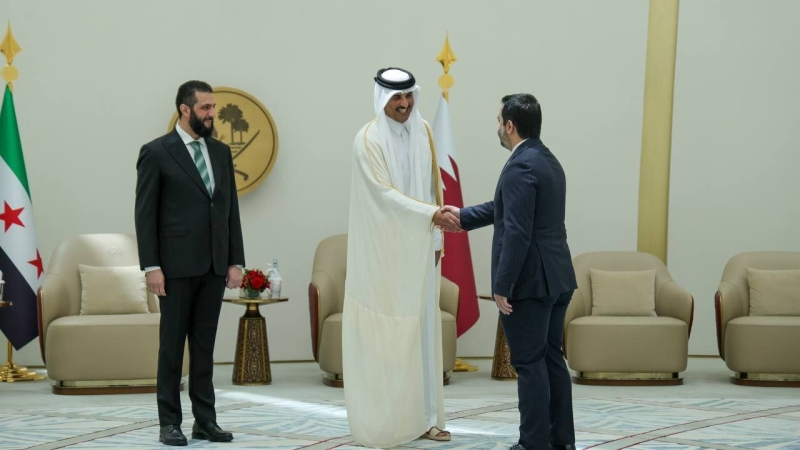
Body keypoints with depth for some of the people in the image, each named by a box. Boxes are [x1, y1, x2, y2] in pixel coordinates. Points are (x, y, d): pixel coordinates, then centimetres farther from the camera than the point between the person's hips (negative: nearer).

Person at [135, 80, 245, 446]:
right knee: (172, 345, 2)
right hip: (177, 266, -5)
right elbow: (145, 214, -7)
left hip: (214, 266, 5)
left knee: (205, 345, 8)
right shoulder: (157, 152, -5)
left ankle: (205, 420, 11)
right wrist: (151, 266, -12)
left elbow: (231, 210, 12)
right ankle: (169, 422, 7)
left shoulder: (221, 152, 11)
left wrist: (235, 260, 5)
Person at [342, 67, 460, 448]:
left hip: (418, 248, 6)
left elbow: (431, 185, 11)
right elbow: (386, 193, -21)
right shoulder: (368, 140, -14)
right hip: (382, 249, -6)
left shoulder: (422, 130, 5)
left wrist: (436, 238, 9)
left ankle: (422, 416, 14)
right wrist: (432, 215, -30)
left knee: (420, 329, 8)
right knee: (381, 333, -3)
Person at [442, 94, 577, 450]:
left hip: (530, 280, -9)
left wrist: (502, 285, -19)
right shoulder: (548, 161, 14)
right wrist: (464, 215, 33)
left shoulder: (520, 167, -17)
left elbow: (517, 232, -22)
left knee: (530, 364, -4)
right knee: (551, 359, 13)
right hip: (556, 278, 9)